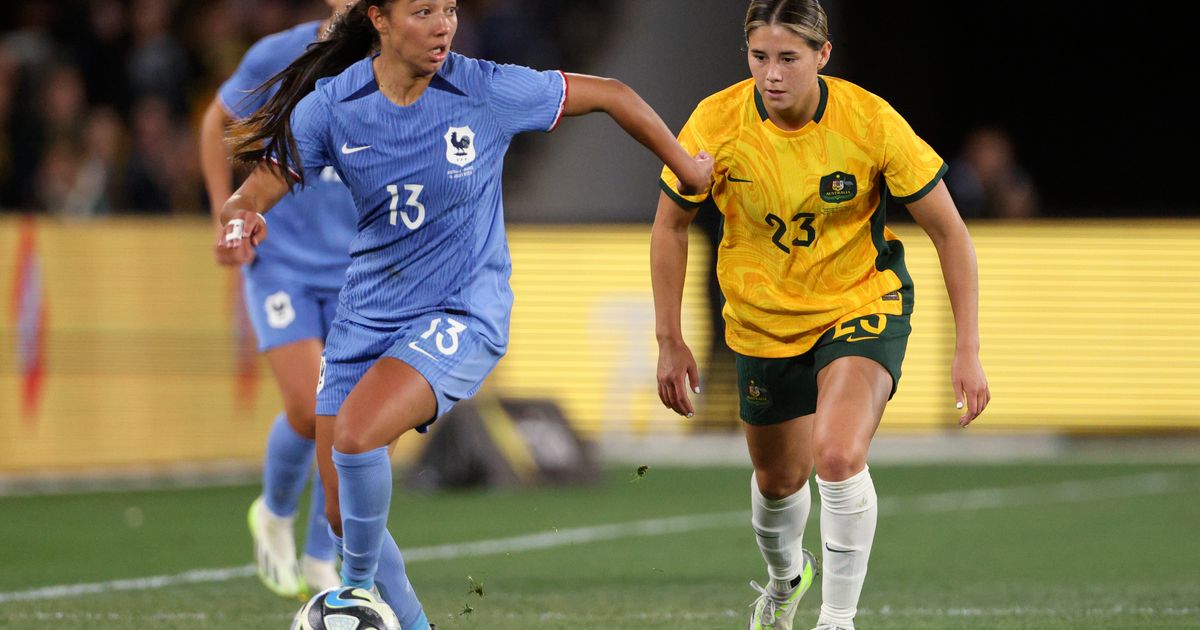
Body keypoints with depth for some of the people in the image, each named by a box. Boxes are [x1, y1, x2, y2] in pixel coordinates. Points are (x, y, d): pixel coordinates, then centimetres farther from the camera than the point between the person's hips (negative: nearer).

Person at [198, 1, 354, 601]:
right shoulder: (277, 58, -11)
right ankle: (274, 515, 17)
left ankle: (319, 562, 14)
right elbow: (217, 122, 6)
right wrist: (226, 219, -1)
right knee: (308, 410, -15)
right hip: (279, 261, -2)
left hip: (357, 271, 2)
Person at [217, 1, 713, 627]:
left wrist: (685, 168, 10)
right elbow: (263, 184, -8)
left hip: (462, 315, -4)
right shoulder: (332, 105, -7)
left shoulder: (489, 91, -13)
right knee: (342, 512, 4)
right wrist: (242, 214, -33)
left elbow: (611, 96, 0)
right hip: (367, 312, 4)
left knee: (356, 436, -28)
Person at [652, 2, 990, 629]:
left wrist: (967, 351, -14)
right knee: (778, 479, 17)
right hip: (763, 319, 3)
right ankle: (784, 575, 52)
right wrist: (670, 341, -2)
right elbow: (670, 225, -2)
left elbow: (948, 231, -12)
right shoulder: (717, 124, -19)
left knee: (838, 457, -27)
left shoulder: (871, 122, -23)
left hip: (863, 303, -3)